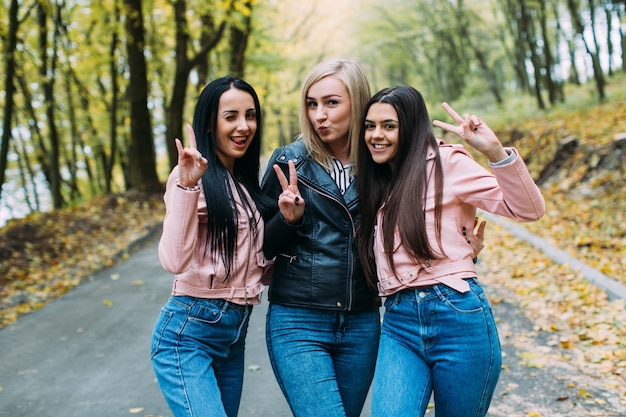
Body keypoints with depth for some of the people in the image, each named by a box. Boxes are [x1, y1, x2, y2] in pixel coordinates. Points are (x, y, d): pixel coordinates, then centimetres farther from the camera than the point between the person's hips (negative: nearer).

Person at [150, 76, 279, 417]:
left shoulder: (245, 183, 11)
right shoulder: (193, 176, -11)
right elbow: (174, 261, -25)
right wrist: (187, 186, -31)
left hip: (235, 332, 8)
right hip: (188, 333, -8)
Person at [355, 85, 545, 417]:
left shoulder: (446, 163, -3)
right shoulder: (379, 183, 16)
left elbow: (528, 210, -8)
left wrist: (494, 150, -21)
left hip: (458, 315, -4)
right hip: (399, 323, 5)